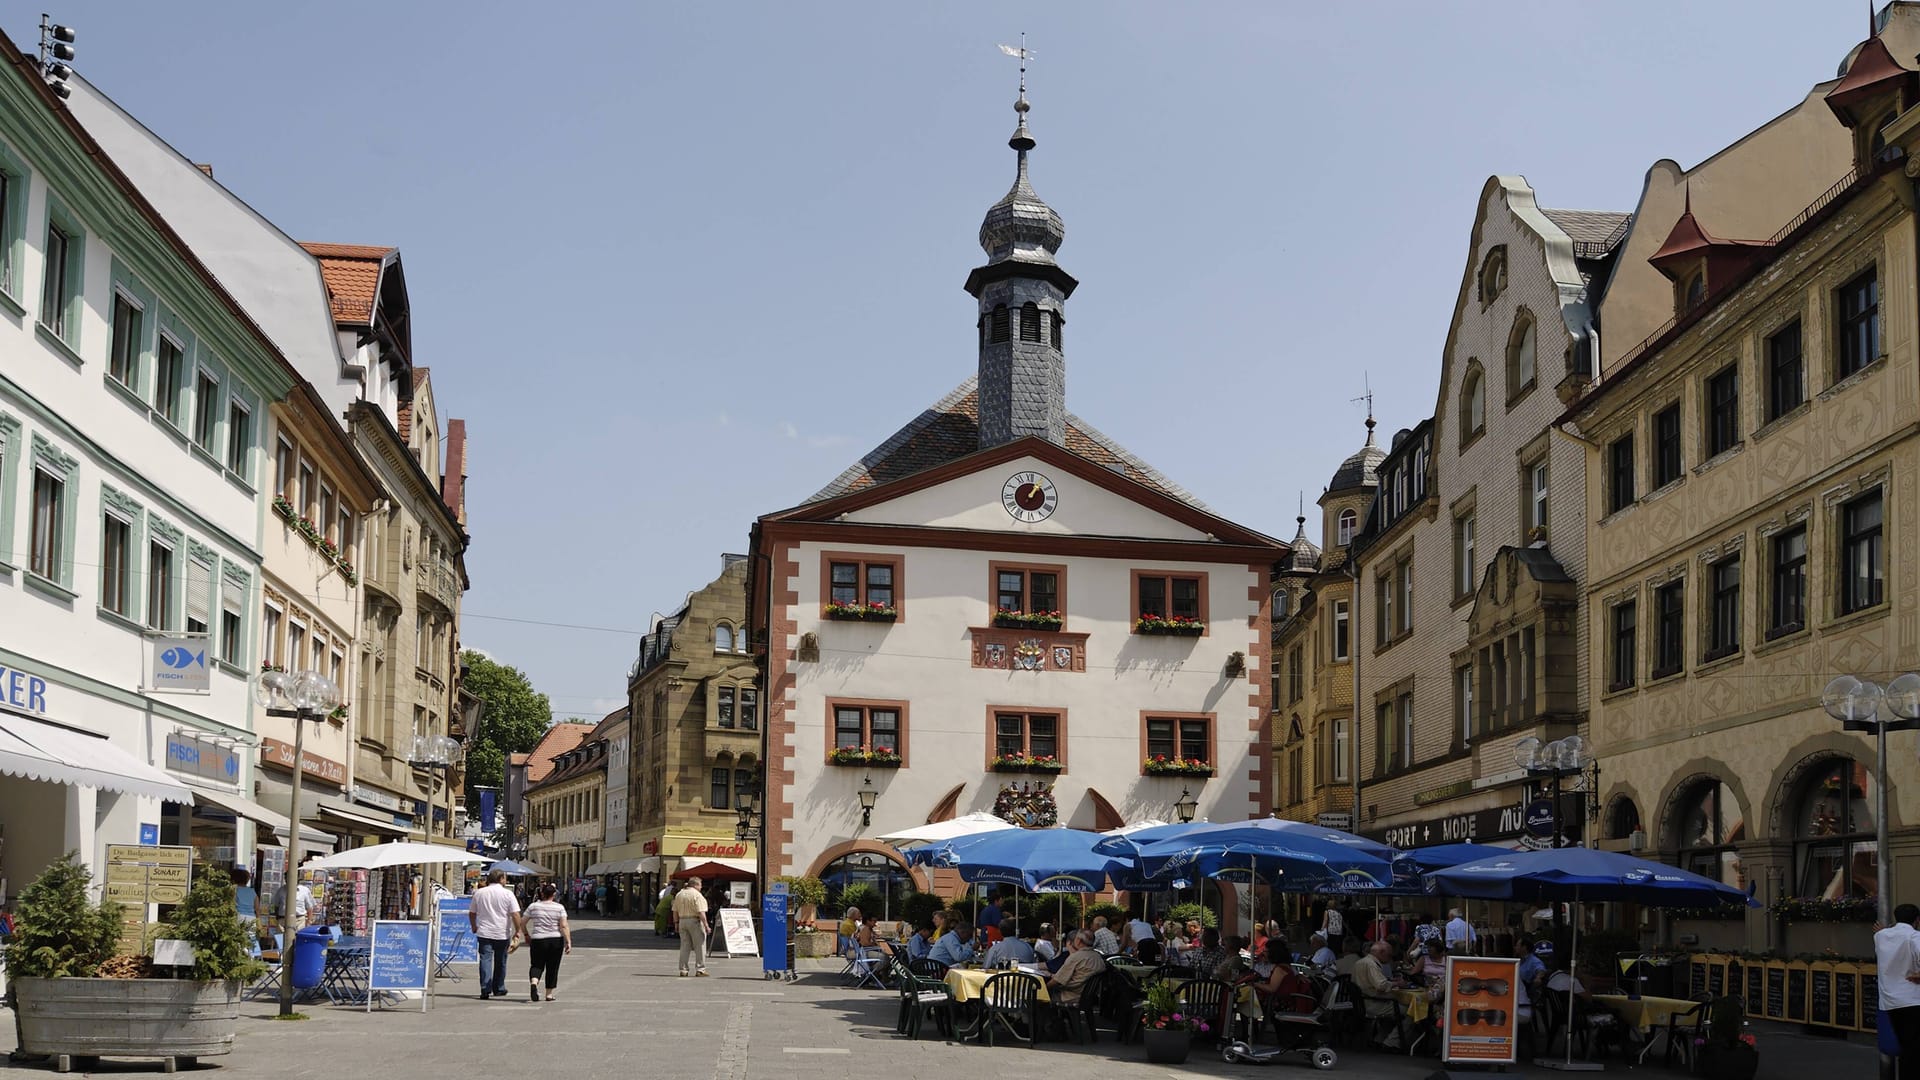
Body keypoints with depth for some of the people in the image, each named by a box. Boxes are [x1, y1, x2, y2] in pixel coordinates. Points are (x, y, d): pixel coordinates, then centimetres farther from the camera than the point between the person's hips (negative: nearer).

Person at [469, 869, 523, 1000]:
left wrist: (474, 927, 28)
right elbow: (515, 914, -10)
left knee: (485, 959, -1)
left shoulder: (479, 893, 6)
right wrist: (517, 931, -1)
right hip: (502, 934, -1)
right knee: (500, 961, 12)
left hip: (484, 933, 1)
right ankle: (498, 989, 22)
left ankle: (485, 989, -13)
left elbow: (471, 913, 14)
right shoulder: (507, 893, -5)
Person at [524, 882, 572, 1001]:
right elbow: (564, 926, -9)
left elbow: (522, 922, 4)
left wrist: (526, 934, 19)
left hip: (538, 940, 0)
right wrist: (568, 942, -8)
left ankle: (533, 983, -18)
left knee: (537, 965, 10)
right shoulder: (559, 908, -1)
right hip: (556, 941, 0)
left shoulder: (533, 906, 1)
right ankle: (549, 994, 11)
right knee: (552, 968, 10)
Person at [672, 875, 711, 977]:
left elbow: (675, 911, 12)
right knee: (700, 946, 1)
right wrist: (706, 926, -15)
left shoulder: (679, 894, 10)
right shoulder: (697, 895, -12)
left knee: (685, 946, 11)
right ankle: (700, 969, -1)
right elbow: (701, 912, -18)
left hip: (682, 921, 6)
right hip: (695, 921, -6)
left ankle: (683, 970, 10)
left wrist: (676, 923, 19)